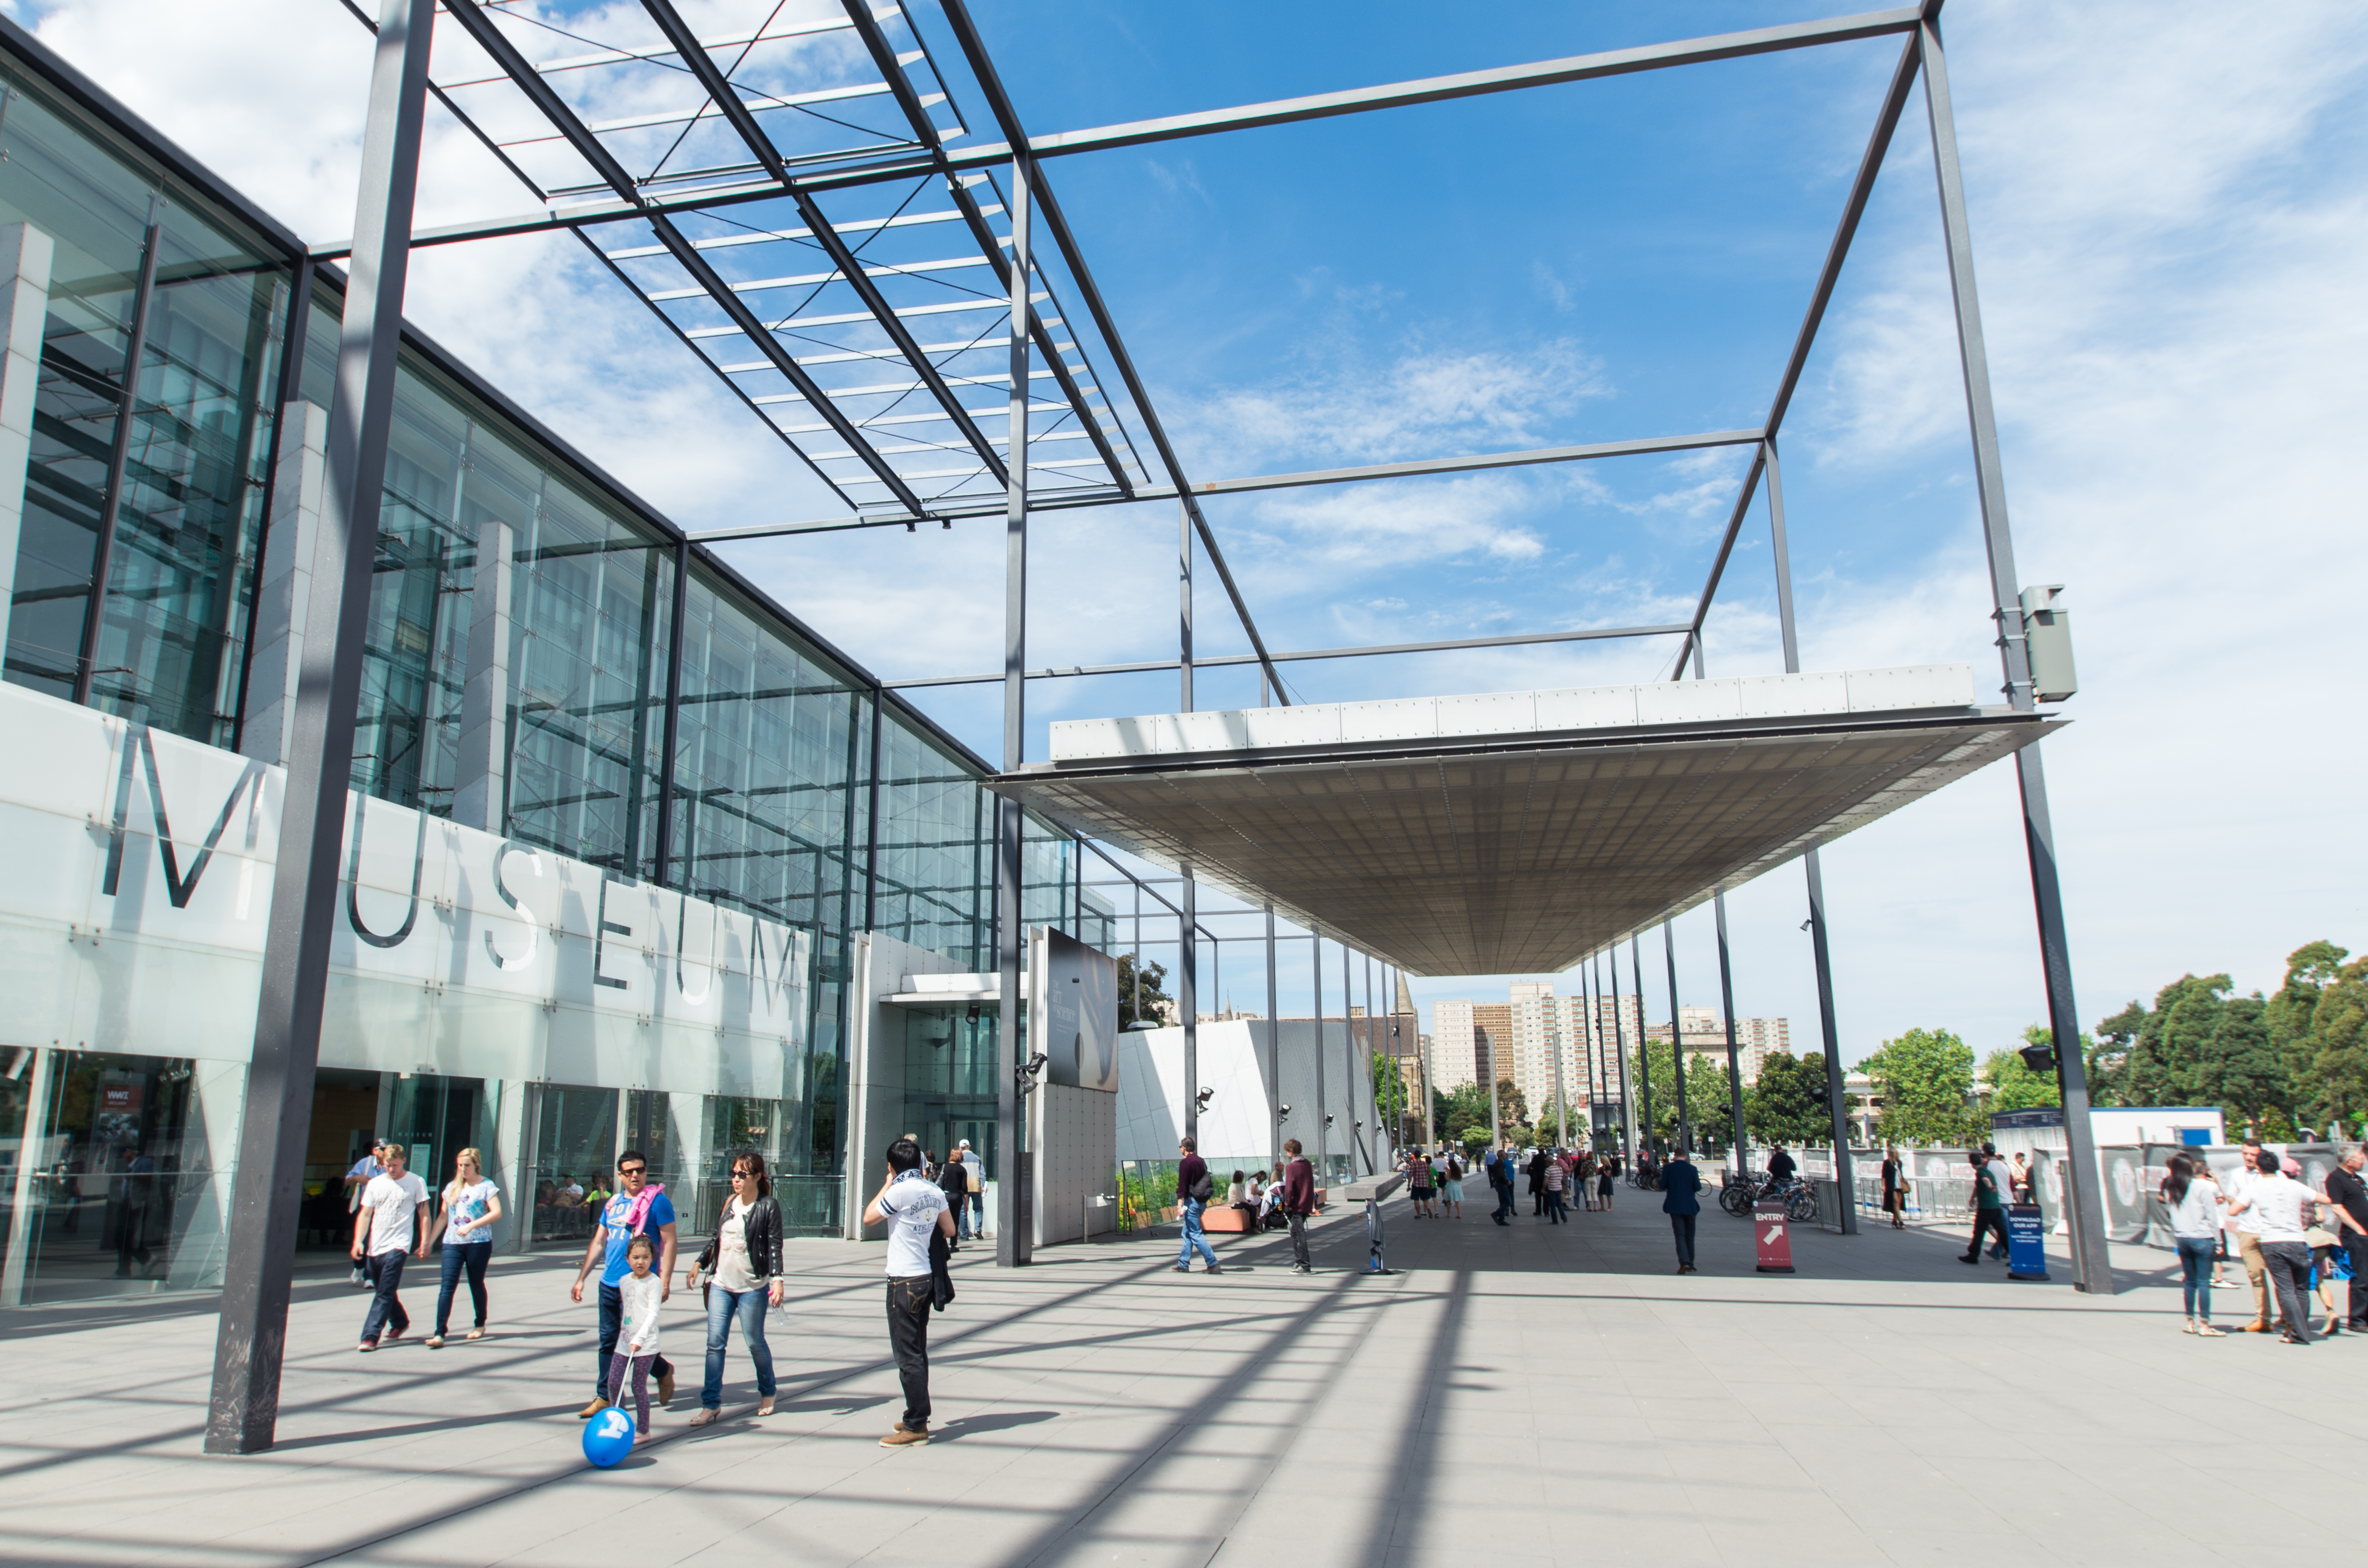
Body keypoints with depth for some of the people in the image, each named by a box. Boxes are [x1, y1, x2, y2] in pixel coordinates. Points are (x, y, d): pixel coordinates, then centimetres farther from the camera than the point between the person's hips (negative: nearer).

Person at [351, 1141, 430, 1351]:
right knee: (383, 1292, 16)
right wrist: (358, 1241, -3)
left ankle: (370, 1336, -14)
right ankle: (400, 1323, 36)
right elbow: (364, 1214, 10)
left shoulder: (416, 1183, -1)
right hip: (375, 1246, 5)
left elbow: (424, 1215, 1)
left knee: (385, 1294, -13)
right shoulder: (375, 1184, 10)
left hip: (397, 1245, -5)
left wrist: (425, 1243, -4)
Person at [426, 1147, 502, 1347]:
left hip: (478, 1243, -3)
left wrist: (471, 1226, -22)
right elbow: (443, 1217, 16)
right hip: (452, 1243, 3)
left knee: (476, 1284, 8)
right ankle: (439, 1334, -14)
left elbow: (497, 1212, -13)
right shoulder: (452, 1187, 13)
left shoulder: (486, 1186, -2)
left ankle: (480, 1325, 27)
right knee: (447, 1286, -9)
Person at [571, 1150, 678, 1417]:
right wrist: (581, 1279, 16)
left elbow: (669, 1242, -10)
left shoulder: (658, 1201, -7)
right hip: (609, 1284, 7)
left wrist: (665, 1282, -16)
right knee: (608, 1341, 11)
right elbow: (598, 1243, 19)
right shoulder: (613, 1202, 13)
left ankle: (664, 1370, 22)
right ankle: (603, 1397, 21)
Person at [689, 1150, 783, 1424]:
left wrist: (777, 1279, -19)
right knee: (715, 1343, 0)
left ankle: (767, 1393, 28)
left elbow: (775, 1246, -11)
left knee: (755, 1343, 6)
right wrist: (700, 1263, 18)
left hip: (753, 1287, -5)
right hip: (721, 1284, 5)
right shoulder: (729, 1204, 9)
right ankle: (711, 1404, 6)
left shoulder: (768, 1207, -8)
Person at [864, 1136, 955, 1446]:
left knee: (907, 1355, -4)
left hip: (904, 1281, -8)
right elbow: (949, 1230, 14)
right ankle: (917, 1418, 23)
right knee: (917, 1352, 16)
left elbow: (868, 1218, -3)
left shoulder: (900, 1191, -16)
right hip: (925, 1277, 8)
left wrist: (887, 1185, 6)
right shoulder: (935, 1193, 5)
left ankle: (916, 1426, -2)